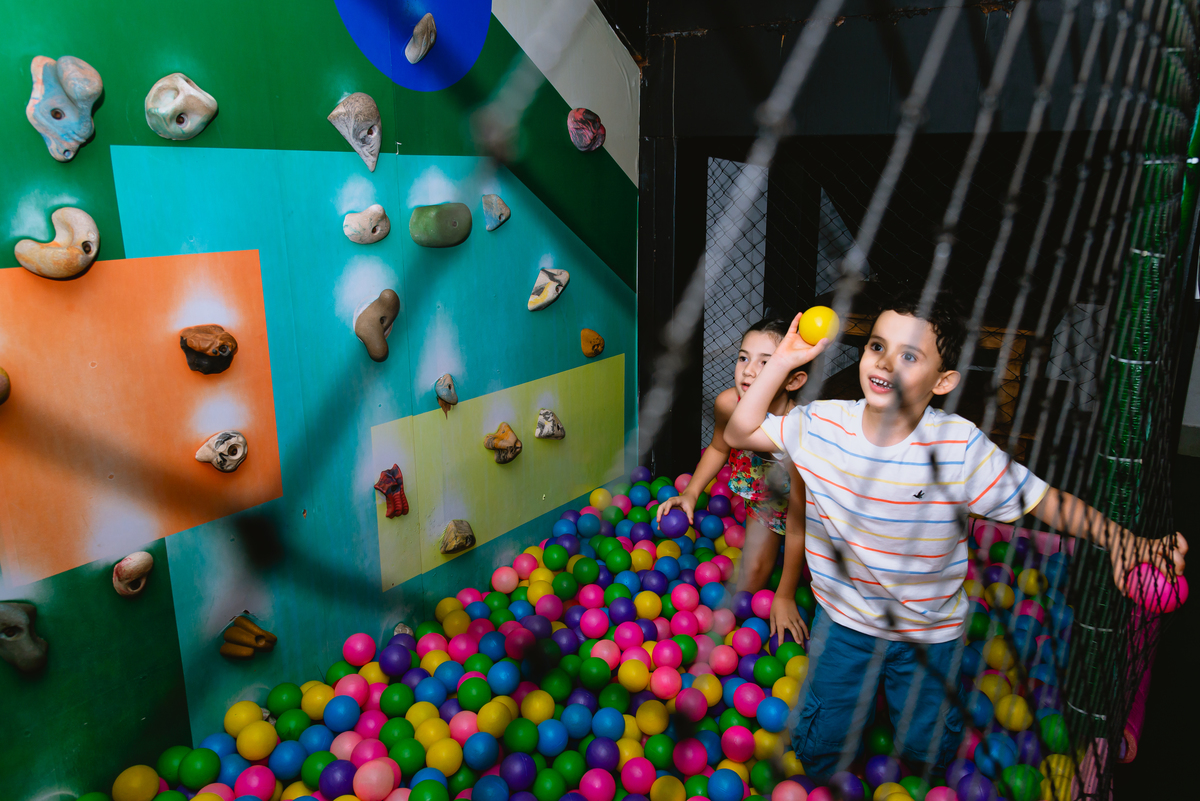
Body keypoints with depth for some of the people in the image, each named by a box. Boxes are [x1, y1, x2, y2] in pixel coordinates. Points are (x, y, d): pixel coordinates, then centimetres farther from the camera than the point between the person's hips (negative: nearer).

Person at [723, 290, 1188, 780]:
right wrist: (783, 361, -16)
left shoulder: (961, 448, -23)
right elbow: (740, 432, -7)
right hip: (843, 618, 1)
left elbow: (1044, 501, -16)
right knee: (820, 755, 10)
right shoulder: (823, 424, -16)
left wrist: (1124, 541, -30)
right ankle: (859, 688, 41)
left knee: (927, 752, 15)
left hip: (928, 630, -1)